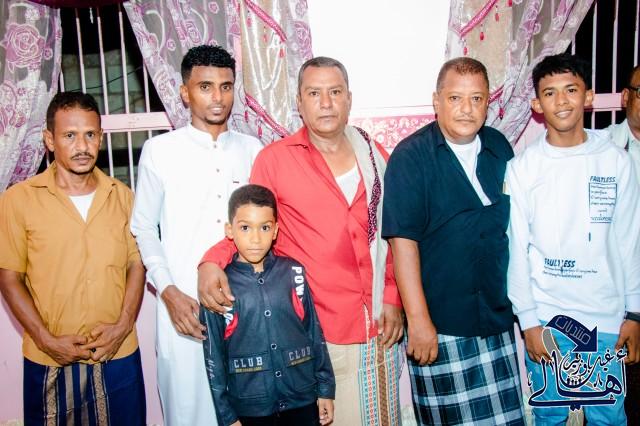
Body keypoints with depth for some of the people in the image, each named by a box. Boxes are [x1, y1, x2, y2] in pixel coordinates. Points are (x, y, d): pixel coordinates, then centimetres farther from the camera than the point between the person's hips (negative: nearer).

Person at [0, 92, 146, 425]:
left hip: (119, 355, 2)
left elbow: (136, 264, 5)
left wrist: (124, 325, -7)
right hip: (49, 363, -2)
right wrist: (47, 340, -10)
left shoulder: (122, 196, 2)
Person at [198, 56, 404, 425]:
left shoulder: (376, 157, 7)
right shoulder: (275, 159, -3)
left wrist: (393, 298, 3)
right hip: (312, 329, -3)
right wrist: (214, 260, -14)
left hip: (378, 325, 4)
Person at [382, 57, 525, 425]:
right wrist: (418, 320, -17)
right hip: (440, 325, -4)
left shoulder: (500, 148, 7)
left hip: (497, 317, 5)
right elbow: (404, 243, -14)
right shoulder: (410, 157, -9)